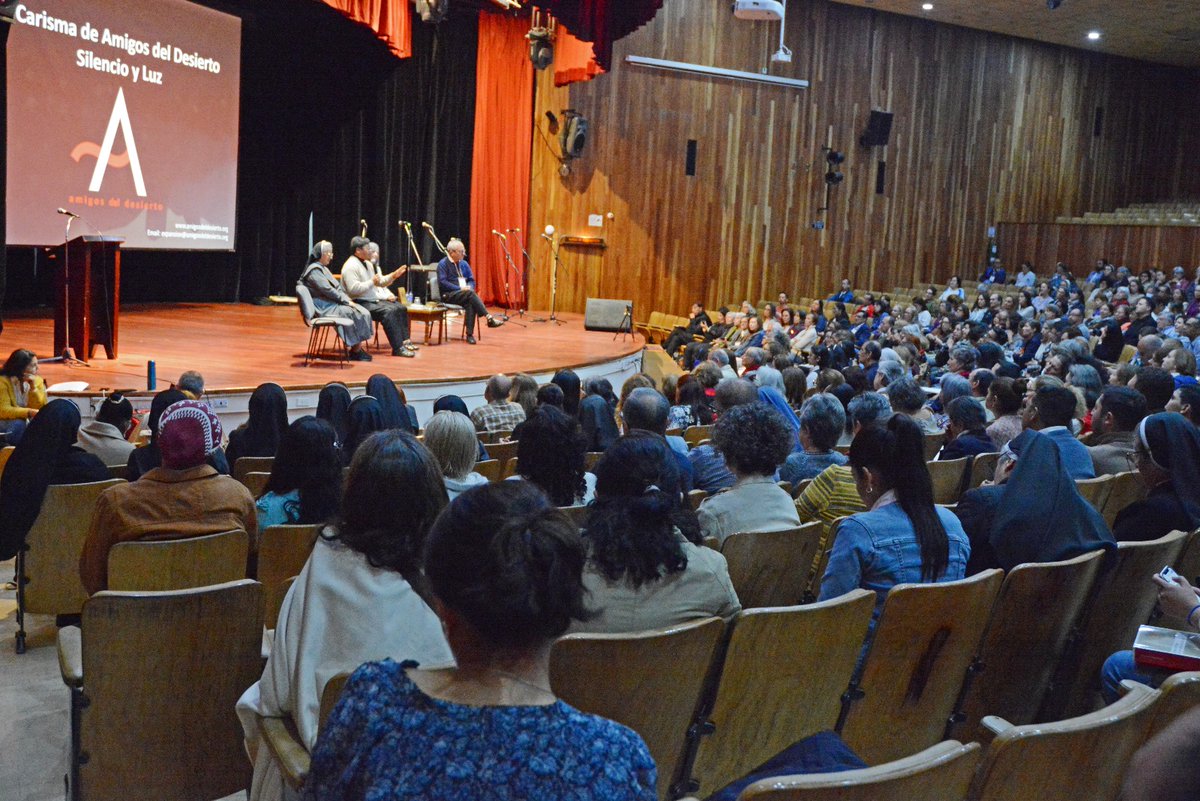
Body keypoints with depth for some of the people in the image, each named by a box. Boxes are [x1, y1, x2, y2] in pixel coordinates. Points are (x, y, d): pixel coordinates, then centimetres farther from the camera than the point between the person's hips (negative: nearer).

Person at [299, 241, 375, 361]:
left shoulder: (323, 268, 22)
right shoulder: (314, 270, -10)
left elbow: (337, 287, 21)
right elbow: (327, 290, -19)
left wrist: (347, 299, 3)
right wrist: (346, 301, -17)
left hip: (334, 302, 9)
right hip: (324, 307, -9)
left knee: (363, 313, -12)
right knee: (353, 313, -26)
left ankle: (359, 345, -18)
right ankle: (356, 349, -19)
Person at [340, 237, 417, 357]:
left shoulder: (368, 263, 17)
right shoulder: (351, 266, -14)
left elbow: (381, 282, 24)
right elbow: (353, 289, -25)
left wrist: (393, 276, 9)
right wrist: (372, 282, -19)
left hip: (374, 300, 10)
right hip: (361, 303, -10)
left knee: (400, 308, 0)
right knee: (388, 311, -28)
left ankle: (404, 340, -3)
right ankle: (397, 348, -28)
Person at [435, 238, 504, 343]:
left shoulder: (464, 263, 15)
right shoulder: (443, 264, -4)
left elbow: (471, 280, 17)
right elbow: (443, 282, -13)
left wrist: (469, 287, -7)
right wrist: (460, 288, -20)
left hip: (464, 294, 5)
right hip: (448, 295, -5)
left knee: (470, 303, -31)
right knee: (470, 294, -33)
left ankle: (470, 334, -33)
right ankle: (489, 318, -40)